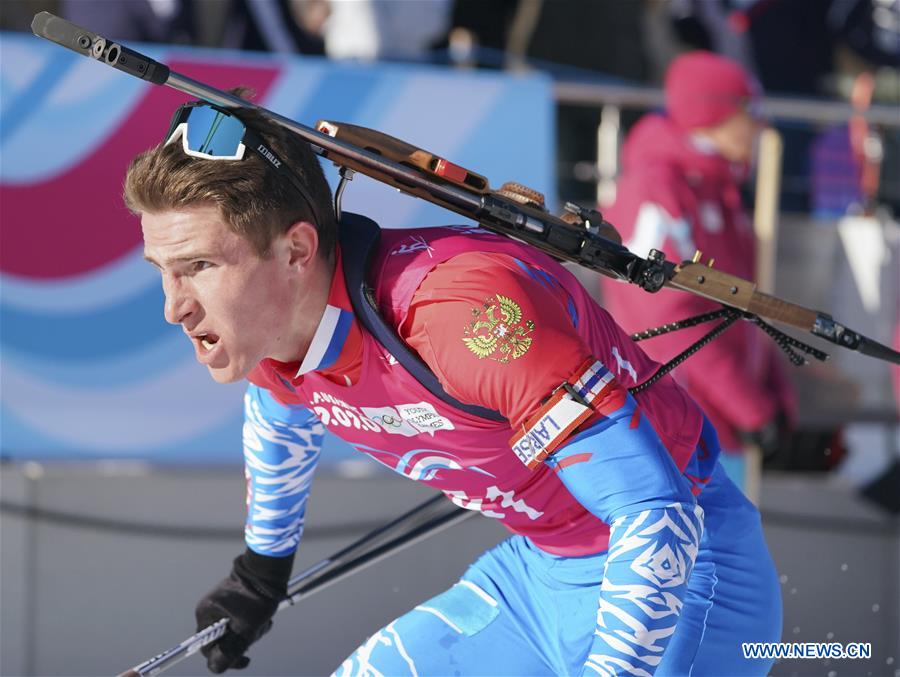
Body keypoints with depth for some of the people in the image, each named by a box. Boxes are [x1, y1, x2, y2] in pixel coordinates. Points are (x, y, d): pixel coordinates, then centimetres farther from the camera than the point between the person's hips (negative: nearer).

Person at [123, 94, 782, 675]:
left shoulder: (467, 308, -34)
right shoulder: (267, 333, -6)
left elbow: (659, 518, -31)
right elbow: (280, 431, 22)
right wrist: (261, 573, 35)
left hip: (673, 575, -8)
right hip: (539, 569, 9)